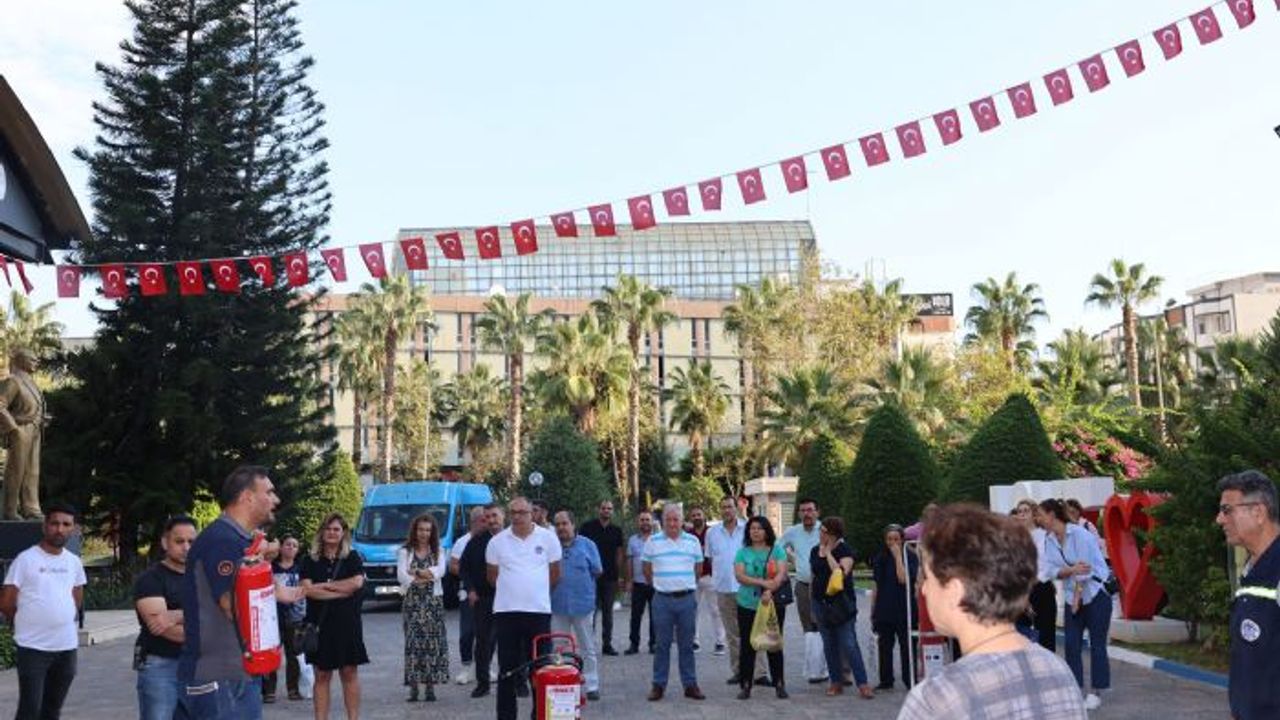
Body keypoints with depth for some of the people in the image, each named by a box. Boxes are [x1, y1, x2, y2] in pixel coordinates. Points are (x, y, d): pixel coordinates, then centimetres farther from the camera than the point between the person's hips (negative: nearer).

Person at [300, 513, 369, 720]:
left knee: (349, 673, 3)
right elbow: (308, 590, -9)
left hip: (347, 623, 0)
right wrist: (341, 591, -11)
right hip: (319, 623, 0)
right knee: (321, 675, 4)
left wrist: (324, 586, -9)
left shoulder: (353, 558, 6)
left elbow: (357, 582, -11)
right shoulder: (310, 561, 5)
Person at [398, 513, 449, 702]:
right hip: (412, 601, -1)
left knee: (433, 641, -4)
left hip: (433, 601, 1)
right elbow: (401, 575, -6)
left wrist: (417, 572, -11)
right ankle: (413, 685, -5)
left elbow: (441, 571, -7)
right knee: (413, 641, -8)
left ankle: (430, 686, 1)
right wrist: (422, 578, -15)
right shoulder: (405, 552, 8)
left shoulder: (438, 552, 11)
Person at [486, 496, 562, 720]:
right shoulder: (497, 541, 2)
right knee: (507, 670, 5)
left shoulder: (548, 538, 1)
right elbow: (492, 576, 12)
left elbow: (555, 574, 10)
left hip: (539, 611, 0)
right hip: (506, 611, 0)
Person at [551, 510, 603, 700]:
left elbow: (598, 570, 3)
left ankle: (591, 686, 15)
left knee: (587, 648, 7)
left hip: (582, 603, -1)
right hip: (557, 604, 1)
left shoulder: (587, 545, 1)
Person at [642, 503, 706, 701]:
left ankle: (690, 684, 14)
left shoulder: (693, 541, 5)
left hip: (687, 598, 1)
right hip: (662, 599, -1)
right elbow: (646, 567, 10)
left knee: (686, 644, 7)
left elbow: (698, 567, 15)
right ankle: (658, 685, 11)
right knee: (662, 644, 4)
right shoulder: (653, 542, 0)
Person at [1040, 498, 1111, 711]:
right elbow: (1054, 570, -6)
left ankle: (1096, 692, 8)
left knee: (1097, 644, 0)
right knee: (1071, 644, 2)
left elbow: (1083, 568, -19)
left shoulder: (1079, 534, -17)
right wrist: (1072, 570, -27)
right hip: (1071, 596, 6)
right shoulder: (1049, 540, 1)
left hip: (1096, 594, -6)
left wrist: (1077, 599, -16)